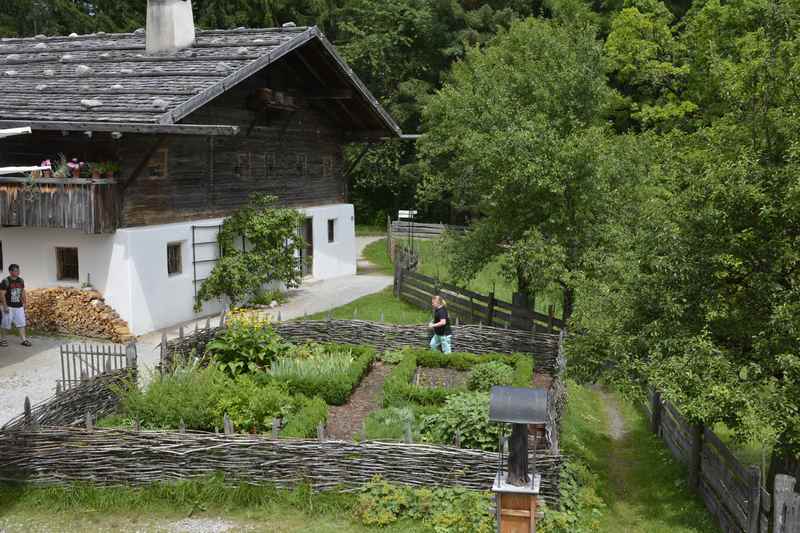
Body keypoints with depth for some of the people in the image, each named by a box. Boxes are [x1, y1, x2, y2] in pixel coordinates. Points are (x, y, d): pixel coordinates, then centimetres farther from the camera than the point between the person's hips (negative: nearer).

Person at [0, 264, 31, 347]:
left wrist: (24, 303, 13)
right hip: (8, 306, -5)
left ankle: (24, 340, 5)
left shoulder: (21, 281, 5)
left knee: (21, 323, 3)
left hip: (19, 306, 5)